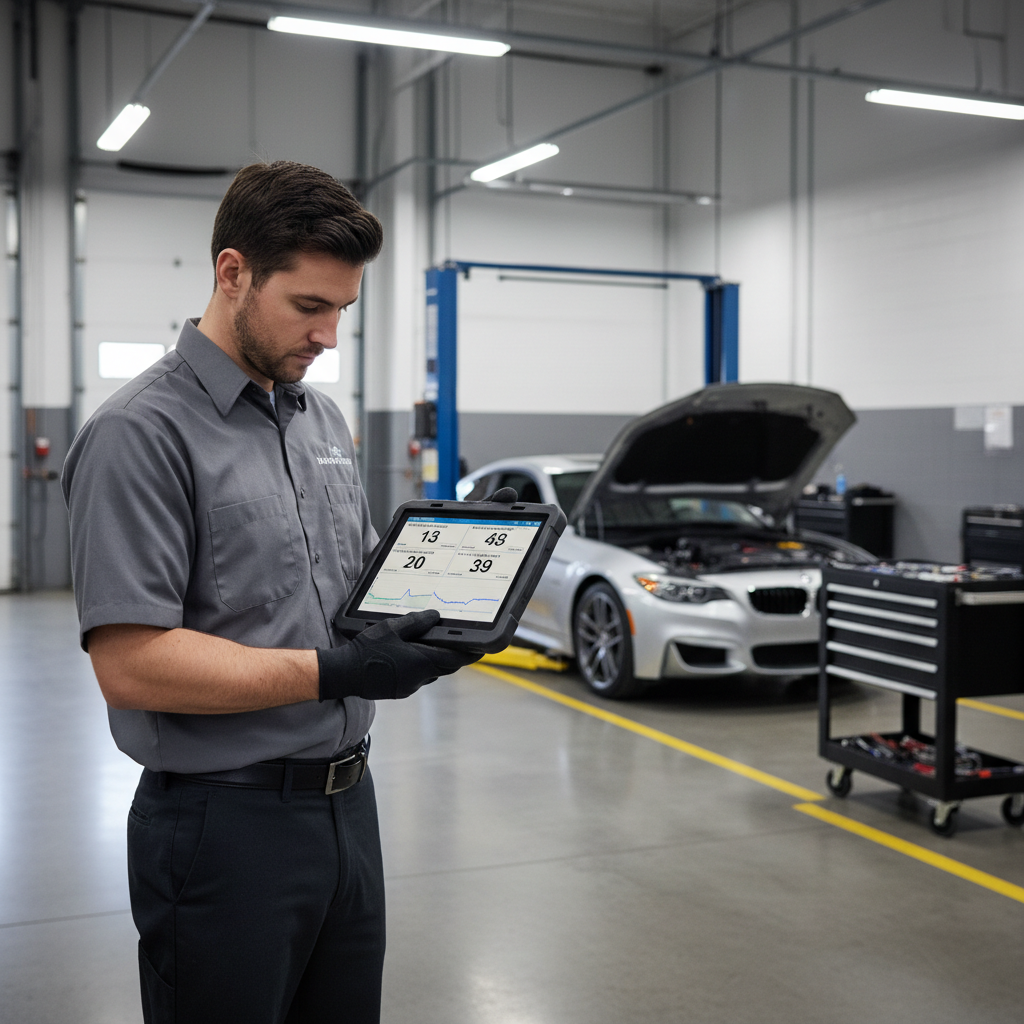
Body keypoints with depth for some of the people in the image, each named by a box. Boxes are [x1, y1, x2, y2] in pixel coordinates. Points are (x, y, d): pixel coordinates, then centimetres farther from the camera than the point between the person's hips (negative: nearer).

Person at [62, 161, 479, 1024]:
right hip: (226, 826, -7)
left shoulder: (323, 419, 10)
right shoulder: (143, 433, -16)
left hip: (347, 800, 8)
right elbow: (132, 665, -21)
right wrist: (334, 672, -25)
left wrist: (435, 614, -2)